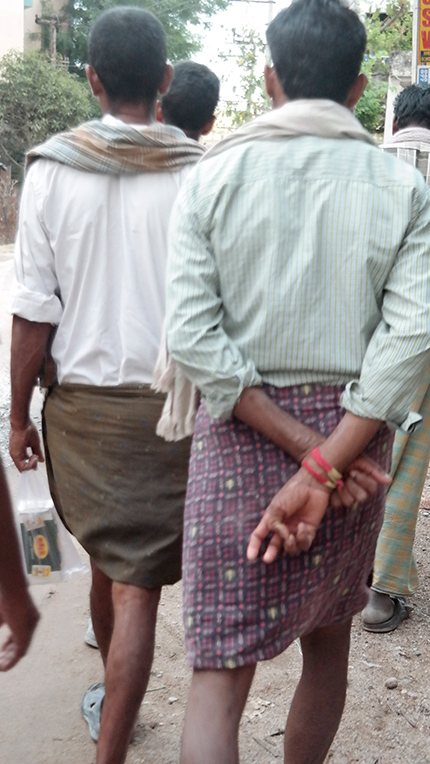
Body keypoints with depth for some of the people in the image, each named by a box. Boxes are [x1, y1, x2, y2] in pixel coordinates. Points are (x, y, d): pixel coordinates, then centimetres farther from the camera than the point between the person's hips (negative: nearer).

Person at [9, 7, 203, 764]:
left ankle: (109, 697, 46)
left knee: (108, 557, 23)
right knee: (137, 585, 3)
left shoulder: (51, 169, -5)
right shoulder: (199, 175, -7)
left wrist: (19, 414, 6)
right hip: (173, 404, -2)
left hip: (84, 403, 2)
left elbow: (33, 313, -5)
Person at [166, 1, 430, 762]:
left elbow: (193, 337, -13)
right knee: (328, 645, 23)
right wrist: (324, 471, -16)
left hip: (240, 436, -1)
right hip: (354, 435, 2)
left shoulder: (211, 177, -2)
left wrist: (311, 455, -12)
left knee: (219, 674, 5)